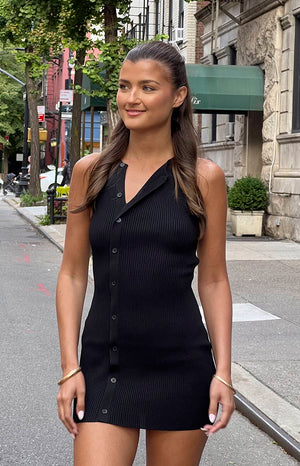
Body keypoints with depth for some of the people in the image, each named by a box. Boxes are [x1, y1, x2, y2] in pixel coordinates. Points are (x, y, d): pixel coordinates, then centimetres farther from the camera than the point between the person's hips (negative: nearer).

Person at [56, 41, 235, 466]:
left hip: (181, 366, 0)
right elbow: (73, 274, 4)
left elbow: (214, 281, 3)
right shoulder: (91, 171, 3)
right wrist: (69, 367, -2)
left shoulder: (203, 177, 0)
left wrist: (223, 372, -3)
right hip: (104, 364, 1)